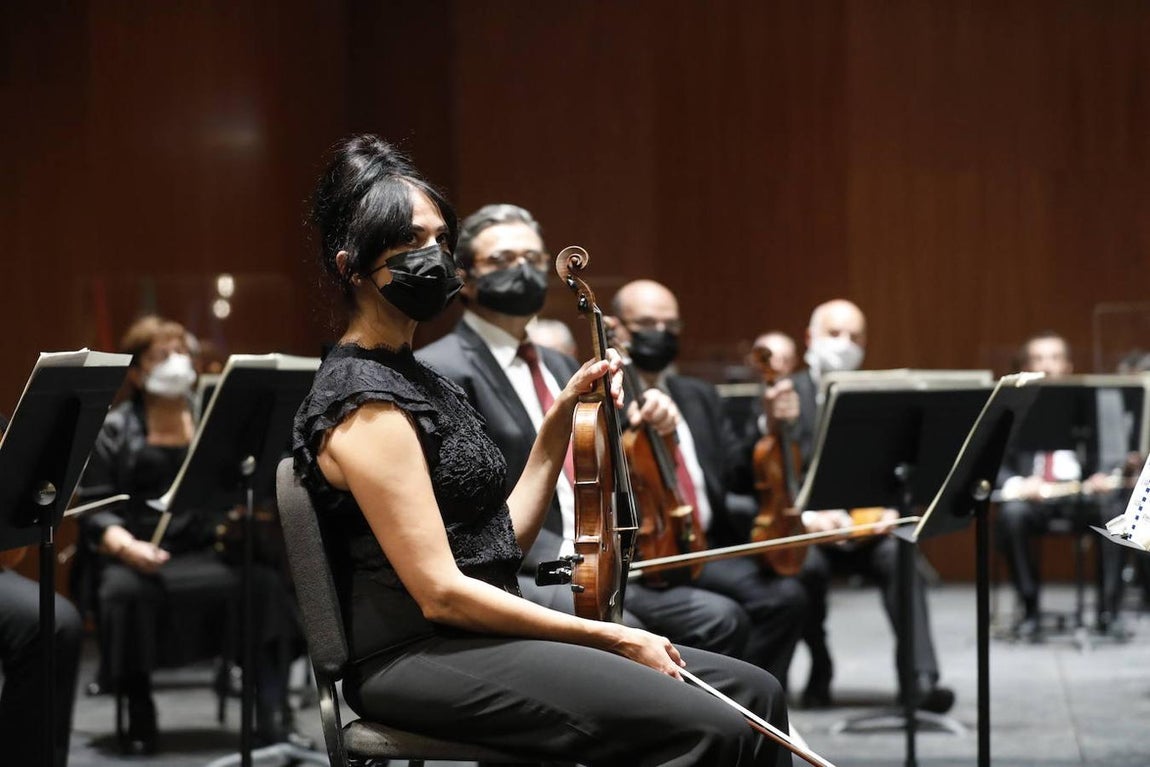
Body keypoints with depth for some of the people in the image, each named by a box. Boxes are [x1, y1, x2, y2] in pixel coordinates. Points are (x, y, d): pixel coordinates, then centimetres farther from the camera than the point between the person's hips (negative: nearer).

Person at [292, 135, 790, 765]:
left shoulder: (415, 380, 16)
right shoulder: (366, 404, -13)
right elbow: (439, 592, -19)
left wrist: (561, 421, 9)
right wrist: (609, 638, -16)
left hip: (476, 639, 9)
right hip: (415, 660, -9)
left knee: (753, 693, -2)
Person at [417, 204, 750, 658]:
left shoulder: (558, 368, 25)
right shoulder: (442, 370, -4)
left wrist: (648, 429, 7)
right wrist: (559, 558, -21)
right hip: (509, 579, -8)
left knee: (721, 620, -10)